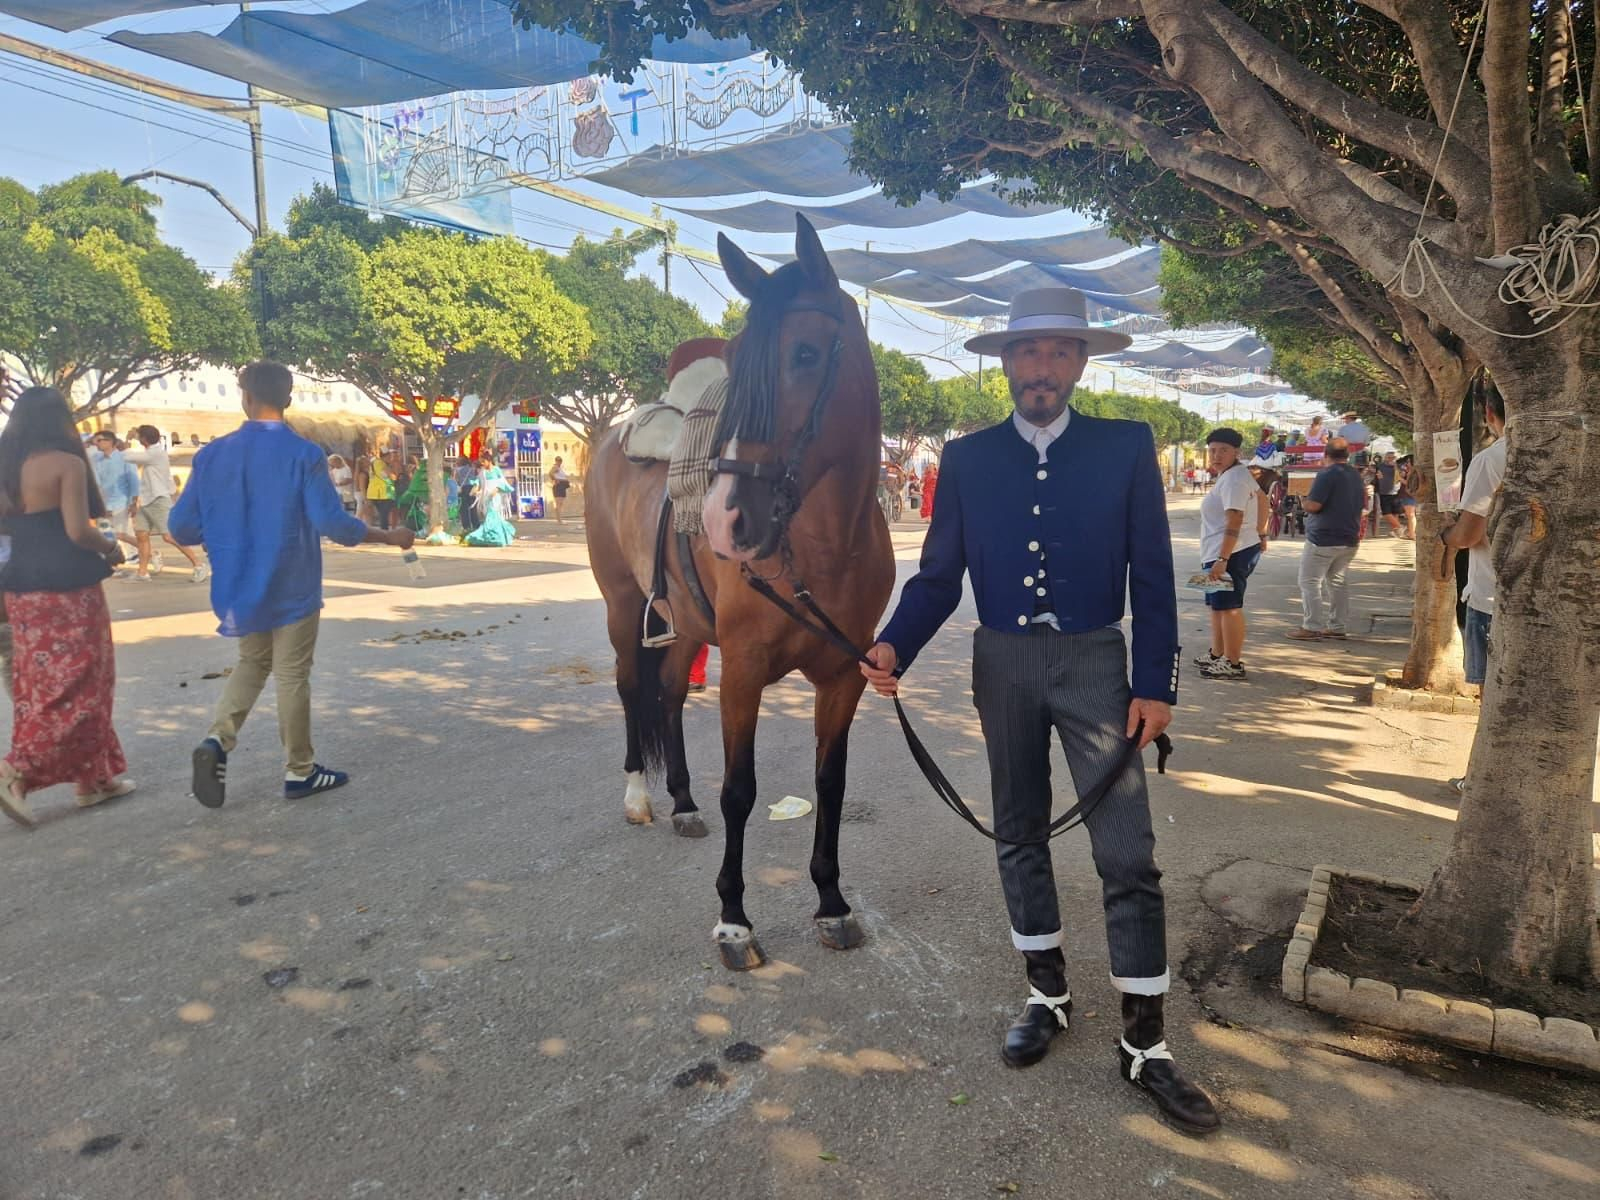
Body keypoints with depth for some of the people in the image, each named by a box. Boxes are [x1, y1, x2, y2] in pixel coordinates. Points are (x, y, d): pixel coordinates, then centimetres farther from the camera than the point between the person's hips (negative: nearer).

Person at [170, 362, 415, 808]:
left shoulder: (212, 454, -2)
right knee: (291, 675, 7)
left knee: (252, 663, 22)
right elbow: (332, 523, -19)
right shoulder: (303, 455, -14)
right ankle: (299, 771, 18)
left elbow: (182, 526, 0)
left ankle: (217, 740, 1)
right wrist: (392, 537, -6)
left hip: (238, 586, 4)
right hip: (291, 588, -4)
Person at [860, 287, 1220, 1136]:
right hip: (1001, 664, 2)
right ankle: (1047, 994, 33)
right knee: (1019, 837, 14)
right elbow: (938, 575, 0)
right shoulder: (967, 459, 1)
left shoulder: (1126, 447, -2)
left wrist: (1155, 685, -8)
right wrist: (895, 647, -17)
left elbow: (1152, 575, -3)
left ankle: (1143, 1044, 12)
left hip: (1093, 662, -2)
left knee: (1128, 857, -2)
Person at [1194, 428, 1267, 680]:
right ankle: (1217, 654, 29)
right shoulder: (1236, 474, 15)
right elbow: (1262, 499, 28)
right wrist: (1261, 534, 32)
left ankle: (1233, 664, -4)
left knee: (1228, 607, -7)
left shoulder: (1232, 480, -17)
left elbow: (1234, 523, -25)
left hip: (1231, 554, -11)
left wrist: (1222, 559, -30)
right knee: (1217, 605, 19)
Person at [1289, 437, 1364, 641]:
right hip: (1349, 539, 8)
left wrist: (1303, 502, 0)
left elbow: (1313, 505, -20)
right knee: (1339, 582, 13)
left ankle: (1312, 627, -6)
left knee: (1310, 582, -3)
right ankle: (1338, 627, 16)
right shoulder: (1356, 475, 12)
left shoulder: (1327, 474, -15)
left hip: (1323, 538, -8)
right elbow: (1363, 504, 23)